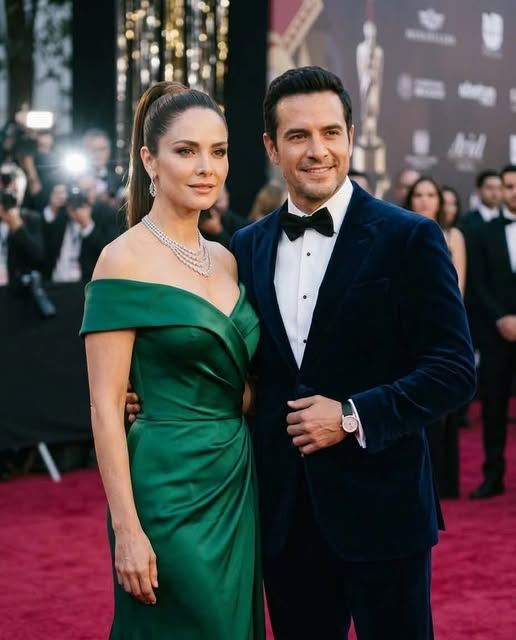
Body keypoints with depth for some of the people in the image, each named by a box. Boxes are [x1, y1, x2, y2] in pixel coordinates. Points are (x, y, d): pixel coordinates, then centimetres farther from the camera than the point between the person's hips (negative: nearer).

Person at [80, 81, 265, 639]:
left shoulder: (226, 259, 8)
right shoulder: (125, 260, -11)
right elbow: (105, 407, -14)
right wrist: (127, 528, -17)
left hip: (237, 482, 7)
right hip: (170, 486, -7)